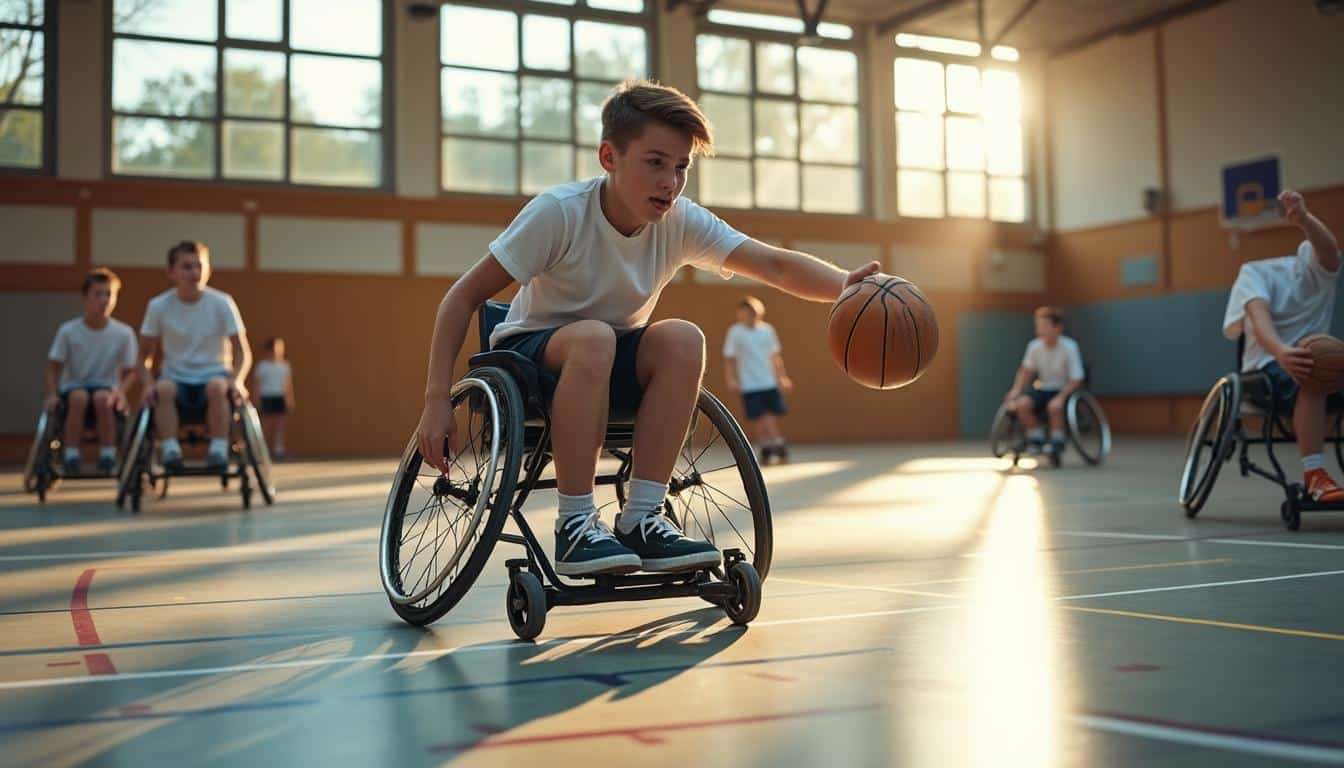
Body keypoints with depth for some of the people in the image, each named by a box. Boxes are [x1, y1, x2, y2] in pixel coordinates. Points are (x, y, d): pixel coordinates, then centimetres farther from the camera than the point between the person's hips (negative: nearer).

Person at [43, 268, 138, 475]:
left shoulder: (124, 333, -6)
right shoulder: (68, 331, -6)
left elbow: (129, 371, 1)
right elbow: (54, 367, 0)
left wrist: (121, 391, -19)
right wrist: (53, 394, -16)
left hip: (106, 389, 0)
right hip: (73, 387, 0)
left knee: (101, 397, -35)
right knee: (79, 396, -35)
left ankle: (108, 456, -21)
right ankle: (70, 456, -25)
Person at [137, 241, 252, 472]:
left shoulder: (222, 303, -7)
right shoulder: (158, 306, -4)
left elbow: (242, 352, -3)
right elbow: (145, 357, 3)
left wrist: (236, 380, -23)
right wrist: (149, 384, -17)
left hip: (213, 375, -1)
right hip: (177, 378, 1)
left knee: (218, 386, -36)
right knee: (164, 388, -34)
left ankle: (219, 451, -29)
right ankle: (170, 451, -30)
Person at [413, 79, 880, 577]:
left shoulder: (682, 223, -12)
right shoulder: (560, 212, -23)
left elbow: (775, 264, -22)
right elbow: (464, 297, -19)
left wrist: (844, 284, -43)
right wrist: (437, 400, -27)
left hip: (610, 368, 4)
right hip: (528, 353, -4)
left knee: (683, 339, -27)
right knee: (593, 337, -37)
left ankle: (640, 518, -22)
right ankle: (574, 524, -28)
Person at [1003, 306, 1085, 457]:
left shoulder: (1069, 347, -16)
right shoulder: (1034, 346, -6)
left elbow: (1076, 380, -15)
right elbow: (1026, 370, 9)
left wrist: (1060, 397, -28)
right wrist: (1016, 390, -5)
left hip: (1064, 390, -4)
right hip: (1043, 388, 4)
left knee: (1054, 406, -37)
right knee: (1022, 403, -26)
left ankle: (1057, 441, -12)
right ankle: (1036, 437, -5)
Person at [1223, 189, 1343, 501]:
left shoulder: (1318, 266, 2)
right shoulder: (1256, 273, -6)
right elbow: (1258, 315, -25)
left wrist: (1304, 219, -47)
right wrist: (1280, 352, -48)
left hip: (1310, 357, 4)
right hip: (1269, 365, -4)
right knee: (1311, 376, -37)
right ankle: (1314, 475, -38)